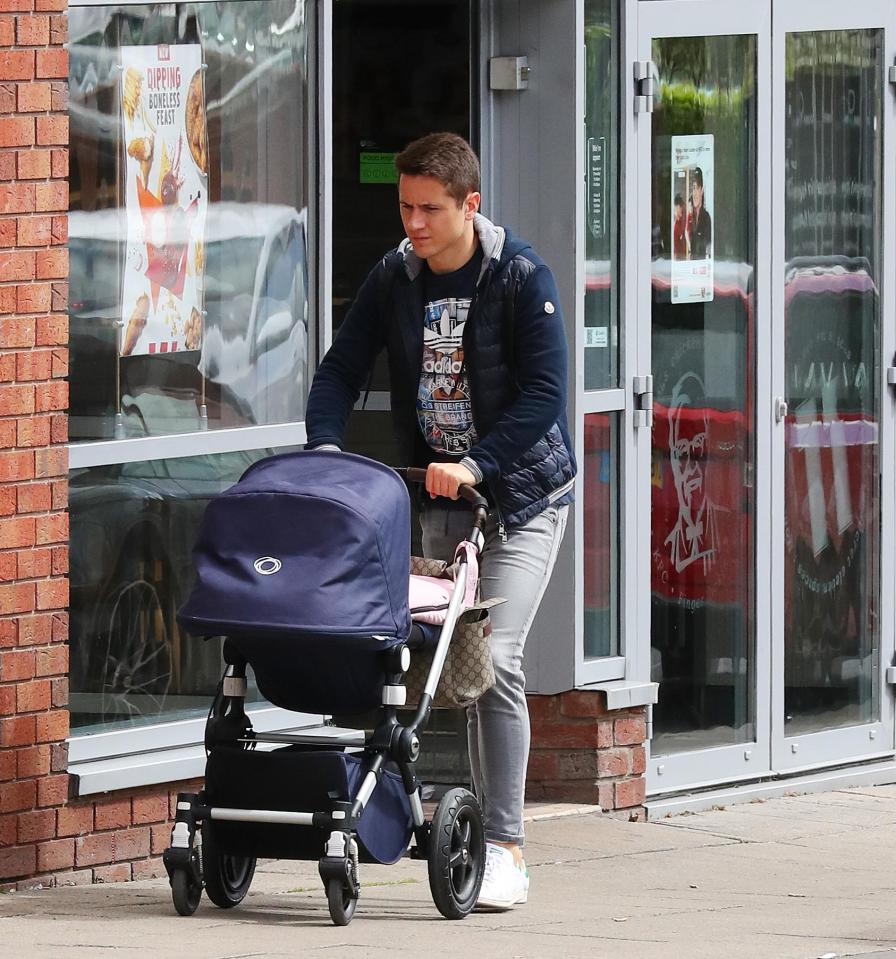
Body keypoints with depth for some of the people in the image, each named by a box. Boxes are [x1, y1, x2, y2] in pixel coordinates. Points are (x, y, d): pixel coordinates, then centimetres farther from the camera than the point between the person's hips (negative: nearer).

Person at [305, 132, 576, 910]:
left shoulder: (521, 278, -14)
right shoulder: (394, 278, 1)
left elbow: (543, 395, -18)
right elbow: (342, 369, 4)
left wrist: (474, 465, -26)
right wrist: (325, 448, -13)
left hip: (523, 493, -5)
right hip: (438, 495, 5)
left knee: (495, 660, -15)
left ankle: (505, 848, -14)